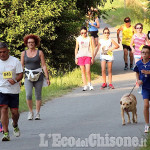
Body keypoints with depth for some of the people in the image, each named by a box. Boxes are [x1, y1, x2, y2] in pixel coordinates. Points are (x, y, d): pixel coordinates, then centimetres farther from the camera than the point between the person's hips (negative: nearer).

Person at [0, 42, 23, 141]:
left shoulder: (15, 61, -2)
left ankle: (15, 125, 37)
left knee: (14, 111, 3)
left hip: (14, 90, 0)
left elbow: (20, 74, -5)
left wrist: (15, 80, -24)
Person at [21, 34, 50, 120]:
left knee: (38, 96, 4)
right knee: (28, 95, -17)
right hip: (28, 77, 0)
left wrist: (47, 78, -5)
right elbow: (22, 66, 8)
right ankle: (31, 112, 1)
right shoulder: (24, 53, 5)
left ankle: (37, 113, 17)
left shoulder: (39, 53, 0)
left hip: (38, 76, 0)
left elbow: (44, 66, -1)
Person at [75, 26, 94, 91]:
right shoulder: (78, 39, 5)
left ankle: (89, 83, 7)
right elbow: (76, 49, 10)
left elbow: (91, 48, 6)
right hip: (80, 56, 1)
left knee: (88, 71, -14)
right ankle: (85, 86, 4)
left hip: (88, 56, -1)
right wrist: (76, 58, 5)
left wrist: (92, 58, 2)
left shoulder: (89, 39, 3)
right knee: (83, 71, 1)